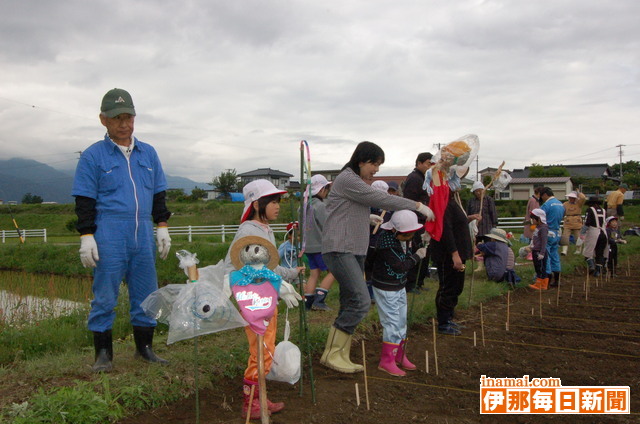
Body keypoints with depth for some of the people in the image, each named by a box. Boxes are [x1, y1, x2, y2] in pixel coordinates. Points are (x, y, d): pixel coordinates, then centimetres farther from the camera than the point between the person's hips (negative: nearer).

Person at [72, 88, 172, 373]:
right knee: (105, 296, 1)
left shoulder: (148, 153, 14)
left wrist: (162, 227, 11)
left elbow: (159, 194, 17)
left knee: (145, 293, 8)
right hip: (109, 237, -4)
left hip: (143, 235, 4)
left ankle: (144, 347, 20)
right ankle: (103, 353, 12)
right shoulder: (92, 156, 1)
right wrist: (86, 237, -8)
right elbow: (84, 200, -2)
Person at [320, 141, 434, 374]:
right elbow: (381, 199, -14)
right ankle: (331, 354, -6)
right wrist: (418, 206, -8)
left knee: (350, 305, 6)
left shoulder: (358, 181, 21)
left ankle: (341, 356, 11)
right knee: (361, 301, -16)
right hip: (339, 250, -10)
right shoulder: (347, 179, -11)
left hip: (355, 251, 10)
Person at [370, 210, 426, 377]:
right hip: (386, 288, -9)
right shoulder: (386, 242, -25)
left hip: (399, 287, 9)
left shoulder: (402, 239, 2)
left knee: (402, 321, 16)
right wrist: (417, 256, -15)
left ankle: (400, 356, 30)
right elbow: (400, 266, -25)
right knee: (392, 323, -7)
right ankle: (387, 361, 4)